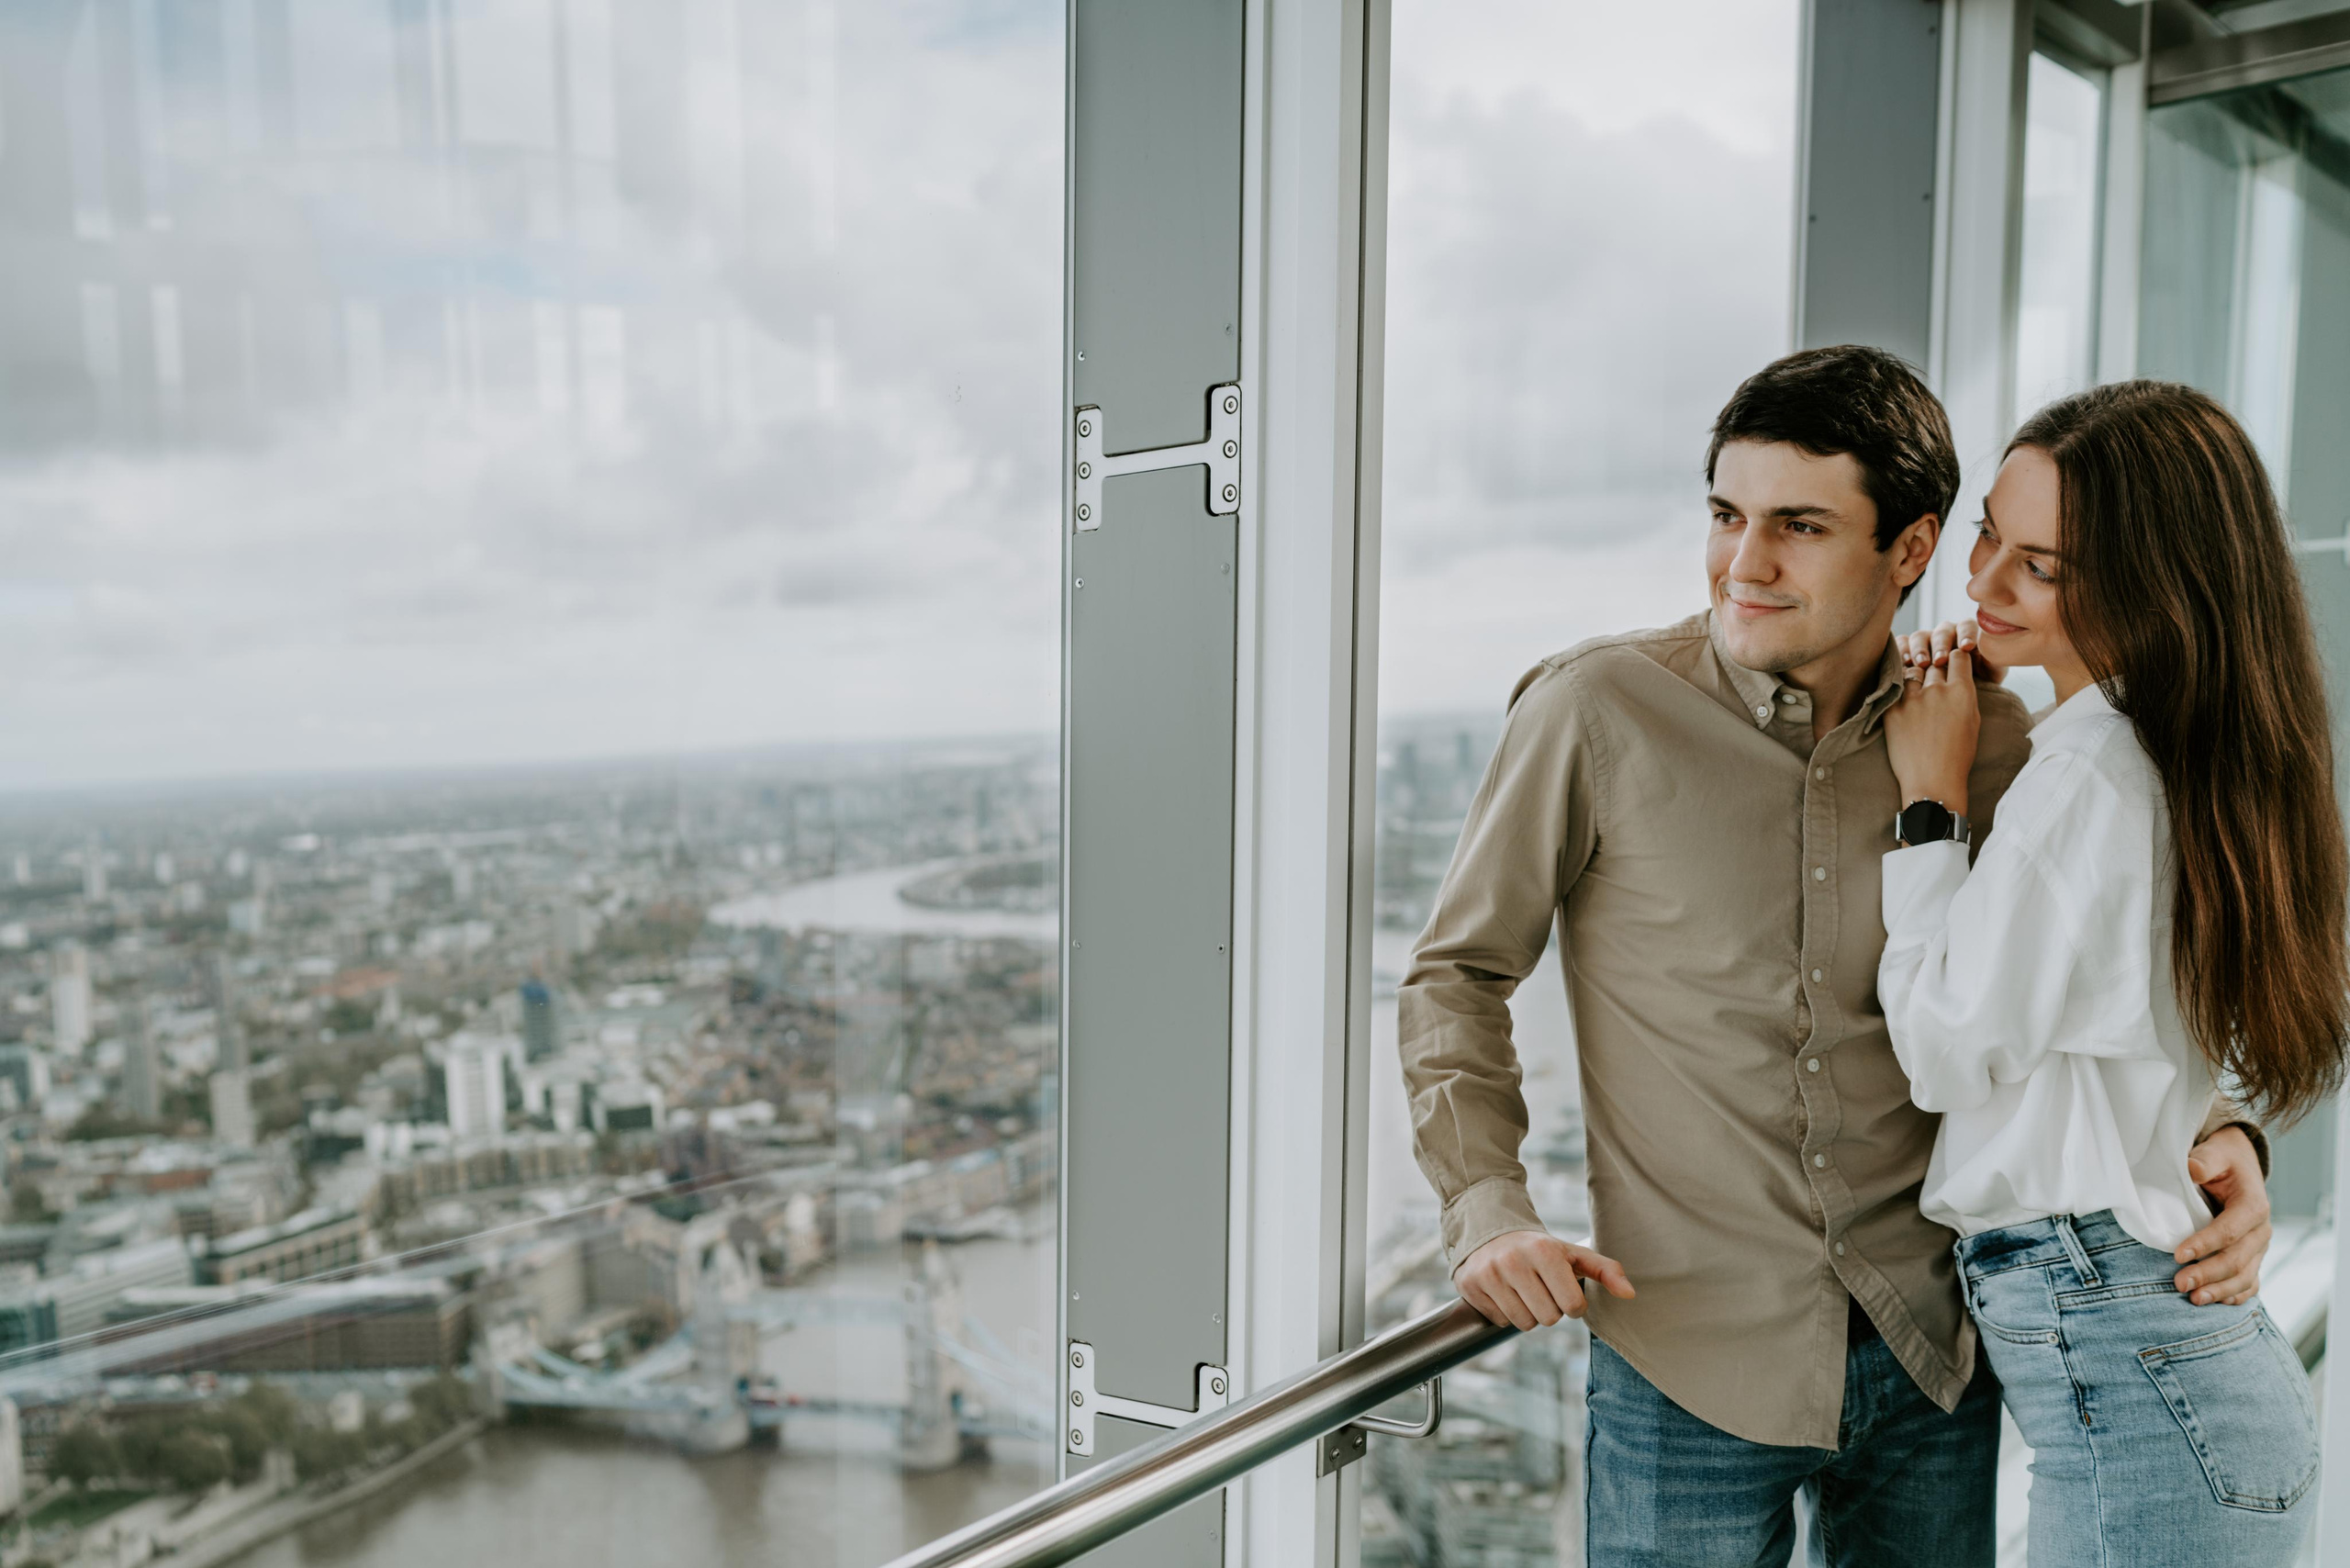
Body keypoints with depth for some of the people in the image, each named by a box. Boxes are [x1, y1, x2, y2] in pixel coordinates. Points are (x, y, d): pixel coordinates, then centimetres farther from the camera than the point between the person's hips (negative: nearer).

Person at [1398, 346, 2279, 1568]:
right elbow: (1456, 976, -4)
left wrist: (2213, 1133, -5)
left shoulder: (1990, 739, -2)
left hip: (1936, 1357, 4)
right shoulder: (1594, 713, -12)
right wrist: (1489, 1216, -14)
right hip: (1686, 1362, -3)